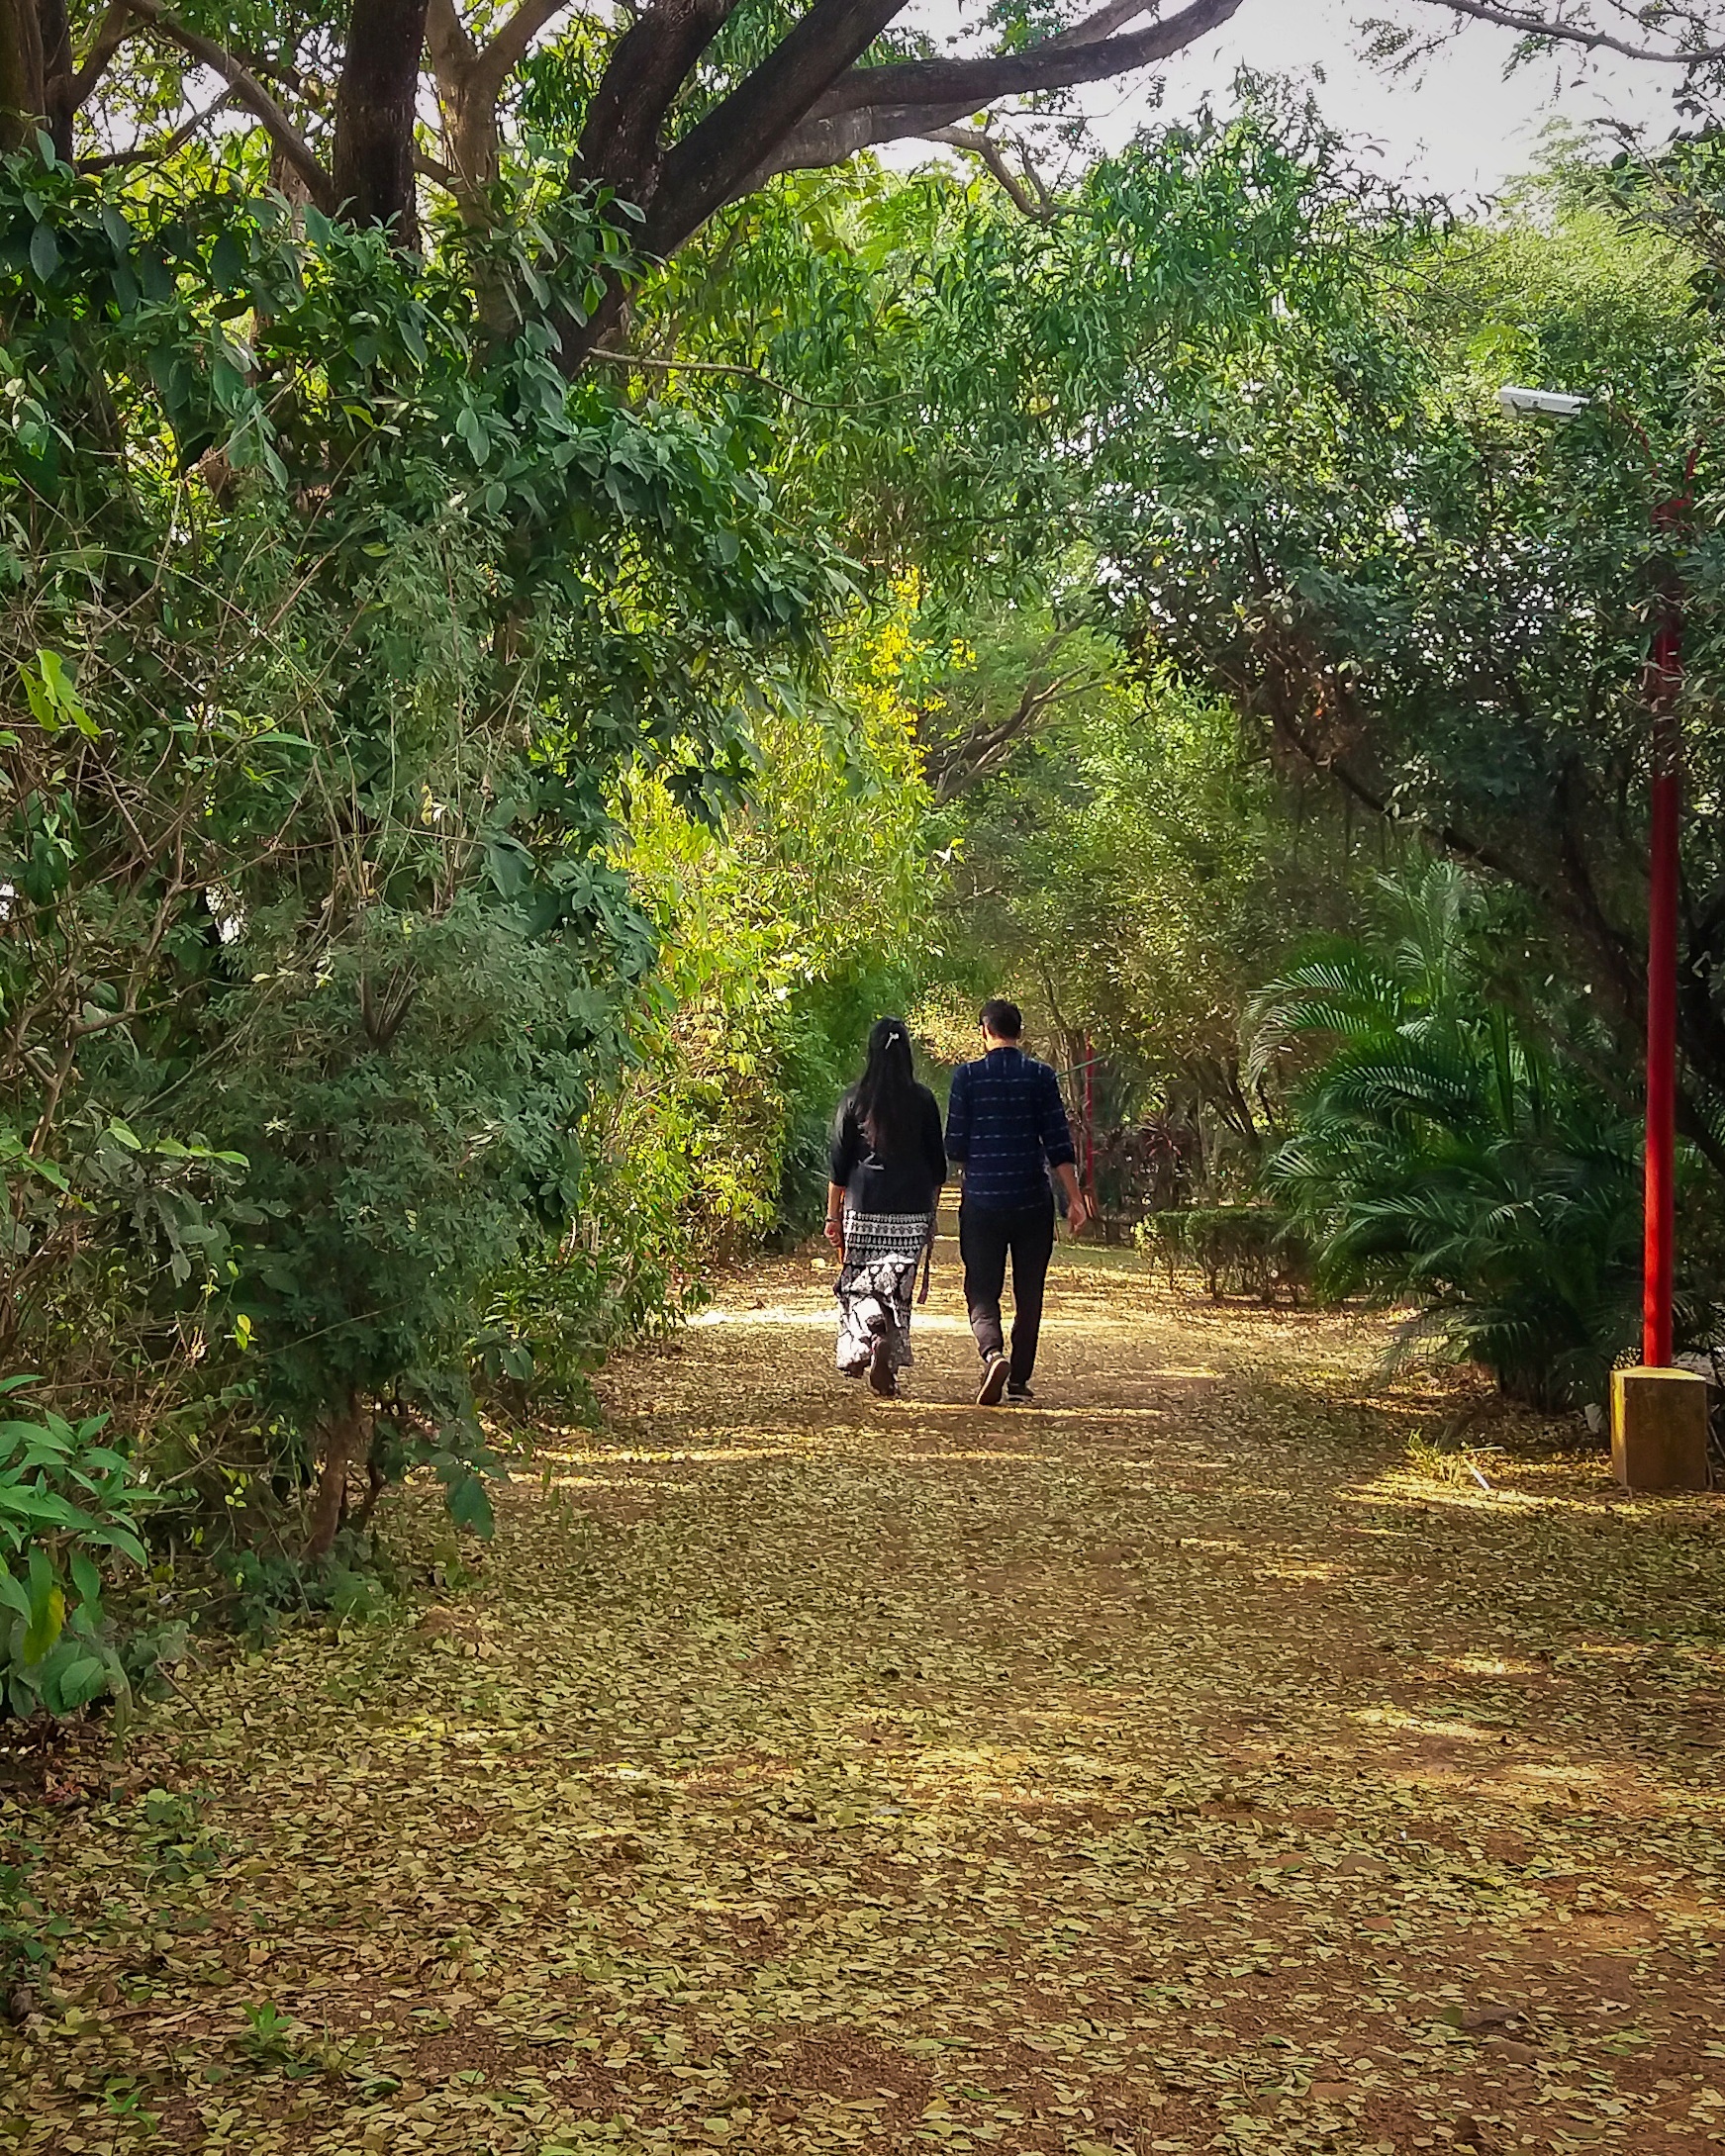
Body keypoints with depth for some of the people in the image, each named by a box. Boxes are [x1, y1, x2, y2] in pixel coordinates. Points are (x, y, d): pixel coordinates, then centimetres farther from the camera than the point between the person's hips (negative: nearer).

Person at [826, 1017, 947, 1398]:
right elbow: (937, 1163, 5)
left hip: (864, 1209, -1)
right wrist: (931, 1216, 14)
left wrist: (833, 1215, 8)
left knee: (859, 1285, 10)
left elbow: (839, 1164, 1)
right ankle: (889, 1366, -1)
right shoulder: (922, 1100, 1)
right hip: (911, 1211, 1)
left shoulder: (855, 1100, -1)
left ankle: (872, 1335, -16)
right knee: (898, 1288, 7)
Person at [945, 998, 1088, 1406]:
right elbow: (1059, 1145, -3)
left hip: (981, 1203, -1)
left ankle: (993, 1354, -24)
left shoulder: (967, 1076, -2)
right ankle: (1019, 1380, 18)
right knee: (1029, 1296, 13)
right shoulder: (1041, 1076, 0)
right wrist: (1075, 1199, 1)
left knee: (982, 1293, 3)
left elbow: (954, 1147, -1)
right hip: (1033, 1202, 1)